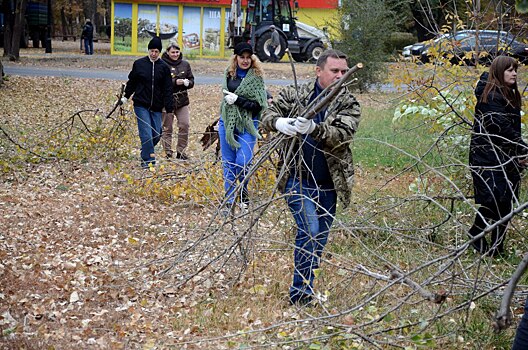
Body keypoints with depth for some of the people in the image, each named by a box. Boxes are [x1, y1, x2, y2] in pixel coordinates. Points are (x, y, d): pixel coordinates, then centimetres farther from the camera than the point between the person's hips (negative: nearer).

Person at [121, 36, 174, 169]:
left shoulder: (164, 67, 4)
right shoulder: (139, 64, 2)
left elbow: (168, 89, 3)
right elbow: (132, 82, 14)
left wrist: (169, 109, -1)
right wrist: (126, 96, 12)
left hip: (157, 107, 2)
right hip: (141, 105, -2)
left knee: (157, 135, 3)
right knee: (146, 134, -11)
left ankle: (146, 154, 25)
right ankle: (148, 159, -7)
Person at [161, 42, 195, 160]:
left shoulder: (185, 64, 8)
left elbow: (191, 80, 12)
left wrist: (187, 83, -11)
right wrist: (175, 82, -22)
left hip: (182, 100, 4)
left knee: (185, 125, 0)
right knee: (167, 128, 3)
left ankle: (180, 151, 14)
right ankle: (168, 153, 11)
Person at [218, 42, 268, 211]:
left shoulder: (256, 78, -8)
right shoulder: (229, 74, 6)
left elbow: (259, 105, -14)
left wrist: (237, 100, -21)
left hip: (247, 125, -4)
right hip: (227, 123, 5)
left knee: (242, 163, -13)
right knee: (228, 164, 7)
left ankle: (244, 199, 10)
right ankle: (229, 202, 14)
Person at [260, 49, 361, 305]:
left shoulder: (349, 104, 1)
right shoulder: (294, 95, 1)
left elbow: (343, 134, -16)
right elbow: (267, 116, 4)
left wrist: (314, 129, -35)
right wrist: (279, 122, -21)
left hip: (328, 184, 3)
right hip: (298, 179, -3)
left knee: (319, 239, 12)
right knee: (310, 230, -18)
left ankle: (305, 289, 28)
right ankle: (300, 292, -10)